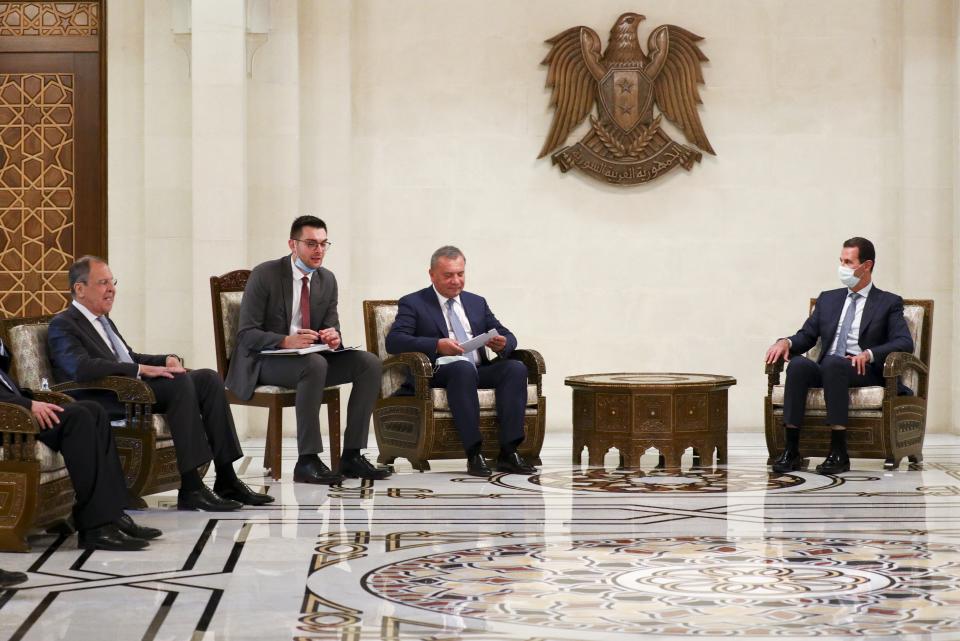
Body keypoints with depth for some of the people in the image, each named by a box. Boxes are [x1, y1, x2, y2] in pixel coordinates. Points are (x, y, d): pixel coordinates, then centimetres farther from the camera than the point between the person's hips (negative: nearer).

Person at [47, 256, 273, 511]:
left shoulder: (103, 321, 26)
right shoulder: (63, 325, -5)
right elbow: (81, 367, -22)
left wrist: (166, 360, 7)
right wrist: (141, 370, -26)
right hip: (108, 402, -9)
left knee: (209, 379, -7)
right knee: (180, 382, -29)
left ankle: (226, 481, -10)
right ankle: (190, 488, -30)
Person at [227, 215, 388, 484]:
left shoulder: (327, 279, 8)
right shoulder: (264, 275, -11)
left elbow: (332, 326, 10)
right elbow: (246, 334, -14)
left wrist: (333, 337, -17)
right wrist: (286, 341, -32)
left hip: (310, 358, 6)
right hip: (264, 361, -6)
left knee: (369, 363, -15)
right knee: (315, 364, -37)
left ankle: (351, 456, -14)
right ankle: (307, 461, -33)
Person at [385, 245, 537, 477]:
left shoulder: (477, 302, 22)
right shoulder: (413, 303, 6)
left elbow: (509, 337, 19)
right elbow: (394, 341, -10)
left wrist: (502, 344, -9)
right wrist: (437, 345, -25)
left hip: (480, 372, 5)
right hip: (439, 372, -5)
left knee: (516, 367, -24)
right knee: (464, 368, -37)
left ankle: (508, 452, -30)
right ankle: (473, 454, -37)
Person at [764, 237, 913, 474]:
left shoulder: (889, 303, 9)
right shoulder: (828, 299, 23)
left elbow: (905, 343, -4)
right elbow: (807, 336, 19)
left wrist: (868, 354, -21)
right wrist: (786, 342, -5)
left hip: (864, 372, -4)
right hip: (827, 370, 4)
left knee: (833, 363, -37)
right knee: (798, 363, -29)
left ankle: (839, 452, -39)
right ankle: (791, 450, -34)